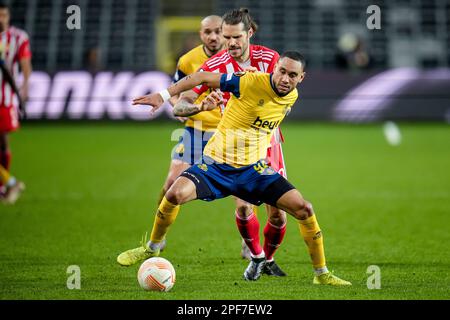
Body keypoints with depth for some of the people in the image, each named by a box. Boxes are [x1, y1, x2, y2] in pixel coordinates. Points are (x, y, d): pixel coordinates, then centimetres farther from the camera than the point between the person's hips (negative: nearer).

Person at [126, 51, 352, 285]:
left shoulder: (292, 97, 1)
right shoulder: (252, 82, -18)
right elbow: (203, 77, -13)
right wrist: (163, 95, -17)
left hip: (254, 169, 4)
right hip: (216, 164, -4)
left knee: (303, 209, -10)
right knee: (176, 193, -29)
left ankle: (321, 274, 7)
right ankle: (152, 250, -1)